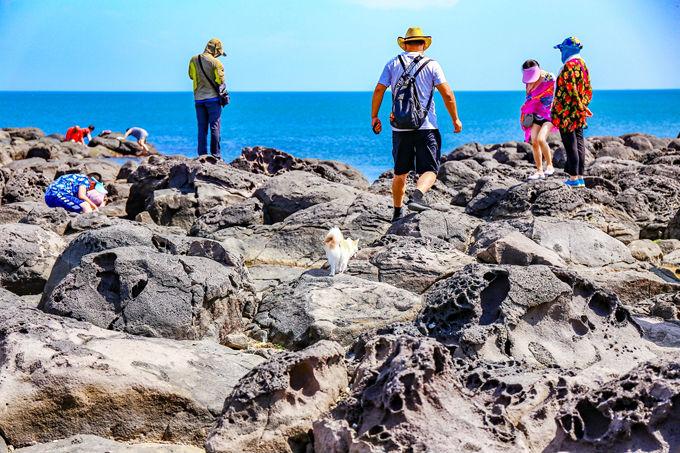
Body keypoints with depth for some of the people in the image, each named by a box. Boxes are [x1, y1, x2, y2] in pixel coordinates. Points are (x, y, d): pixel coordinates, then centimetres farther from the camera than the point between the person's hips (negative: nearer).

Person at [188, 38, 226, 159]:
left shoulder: (194, 60, 3)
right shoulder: (216, 62, -9)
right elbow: (221, 81, -5)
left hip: (198, 98, 4)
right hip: (213, 98, -4)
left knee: (202, 128, 8)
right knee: (215, 127, -1)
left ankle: (202, 155, 6)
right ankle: (216, 155, -3)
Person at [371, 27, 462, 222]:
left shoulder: (393, 64, 6)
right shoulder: (431, 65, 0)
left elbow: (379, 90, 0)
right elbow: (447, 94, -6)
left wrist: (374, 117, 9)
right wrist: (455, 119, 3)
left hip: (400, 127, 3)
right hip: (426, 128, -3)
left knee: (400, 173, 16)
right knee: (429, 170, -3)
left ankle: (397, 212, 24)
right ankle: (417, 195, -32)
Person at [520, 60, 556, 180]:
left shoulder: (550, 78, -12)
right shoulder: (530, 81, 5)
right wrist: (525, 114, 18)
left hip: (549, 114, -6)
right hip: (536, 115, 6)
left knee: (540, 139, -24)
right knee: (534, 142, -5)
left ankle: (550, 165, -9)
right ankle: (539, 171, 2)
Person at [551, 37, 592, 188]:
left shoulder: (569, 66, -15)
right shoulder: (582, 64, 14)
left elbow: (571, 90, -21)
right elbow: (588, 89, 17)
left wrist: (581, 107, -16)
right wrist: (583, 106, 17)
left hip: (567, 112, -9)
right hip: (579, 113, 9)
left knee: (570, 144, -6)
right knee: (579, 142, 10)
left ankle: (573, 178, -5)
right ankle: (580, 177, 13)